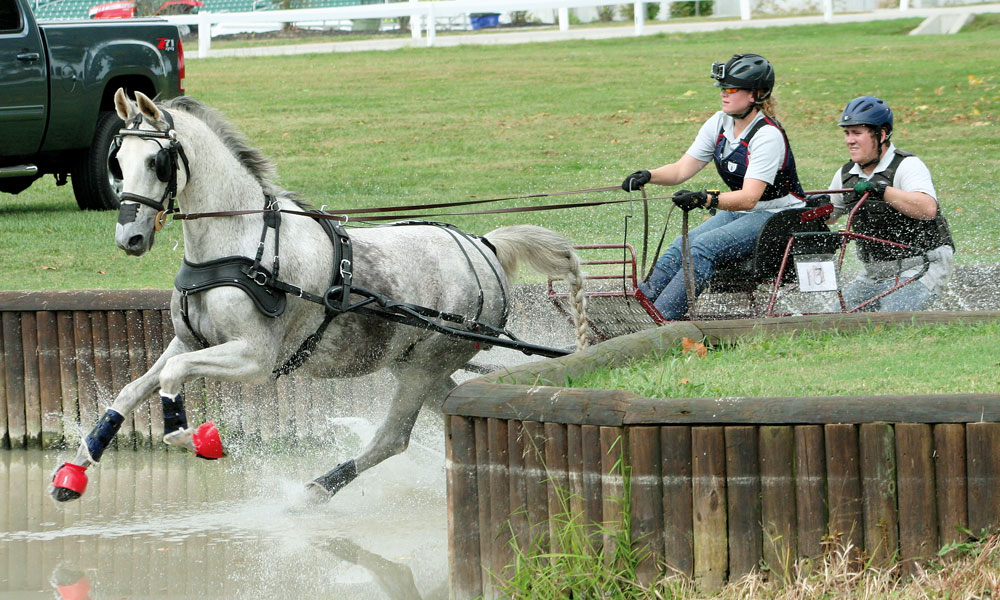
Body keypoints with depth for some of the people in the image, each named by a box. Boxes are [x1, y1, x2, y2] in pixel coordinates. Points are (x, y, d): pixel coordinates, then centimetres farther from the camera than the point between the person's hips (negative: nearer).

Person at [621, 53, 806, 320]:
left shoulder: (768, 136, -20)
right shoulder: (720, 124, 4)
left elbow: (749, 197, -28)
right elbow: (681, 170, 4)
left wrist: (706, 199, -43)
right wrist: (647, 176, -15)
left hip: (777, 217, -8)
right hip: (736, 213, 8)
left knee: (704, 247, -29)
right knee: (682, 245, -18)